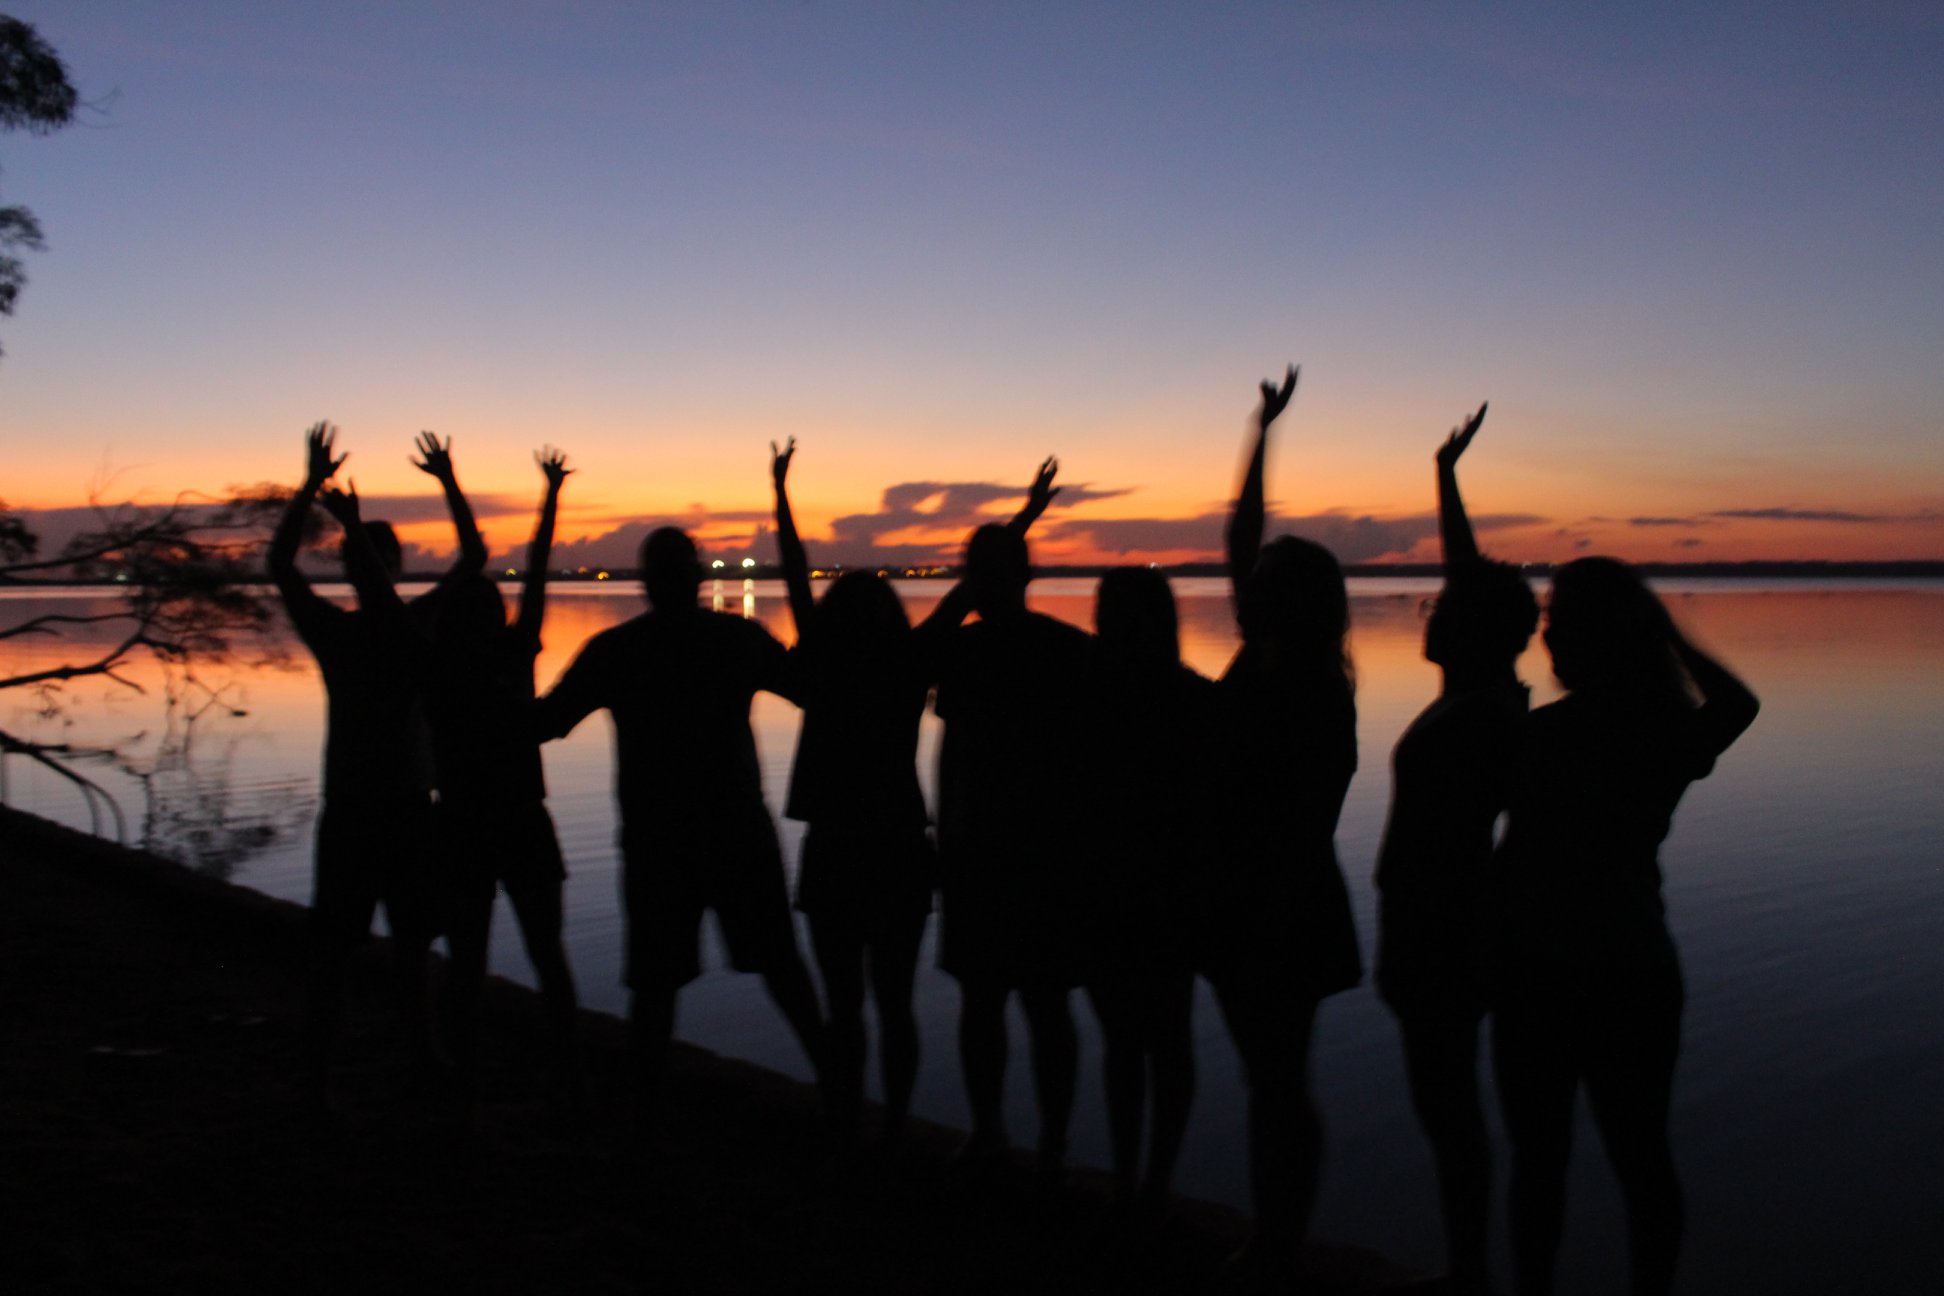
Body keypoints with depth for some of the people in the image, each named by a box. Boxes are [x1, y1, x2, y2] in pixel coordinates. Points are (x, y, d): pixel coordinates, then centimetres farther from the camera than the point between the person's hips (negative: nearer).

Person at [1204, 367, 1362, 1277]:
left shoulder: (1313, 697, -17)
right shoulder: (1261, 668, 4)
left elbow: (1308, 834, -18)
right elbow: (1239, 535, 11)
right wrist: (1263, 430, 17)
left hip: (1281, 915, -8)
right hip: (1243, 905, 8)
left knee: (1278, 1083, 4)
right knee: (1267, 1079, 16)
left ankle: (1282, 1251, 17)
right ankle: (1270, 1240, 29)